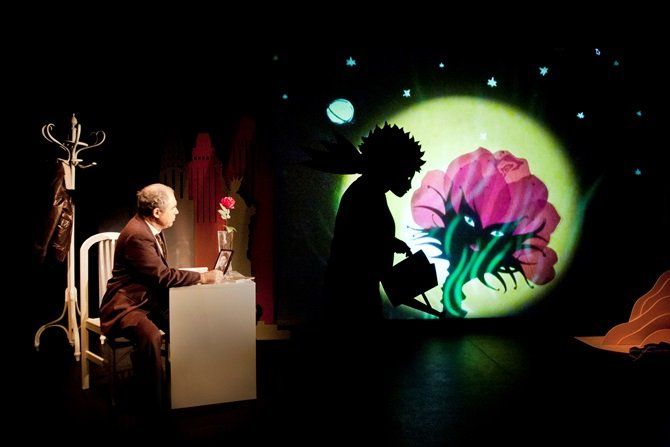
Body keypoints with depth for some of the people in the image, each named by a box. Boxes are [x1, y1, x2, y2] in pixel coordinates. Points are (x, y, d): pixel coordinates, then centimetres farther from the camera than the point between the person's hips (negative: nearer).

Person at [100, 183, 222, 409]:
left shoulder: (149, 228, 7)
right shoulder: (137, 235, -24)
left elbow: (161, 271, 12)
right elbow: (162, 275, -28)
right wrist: (203, 277, -22)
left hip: (150, 301, 10)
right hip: (126, 306, -10)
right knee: (151, 335, -34)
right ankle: (153, 401, -21)